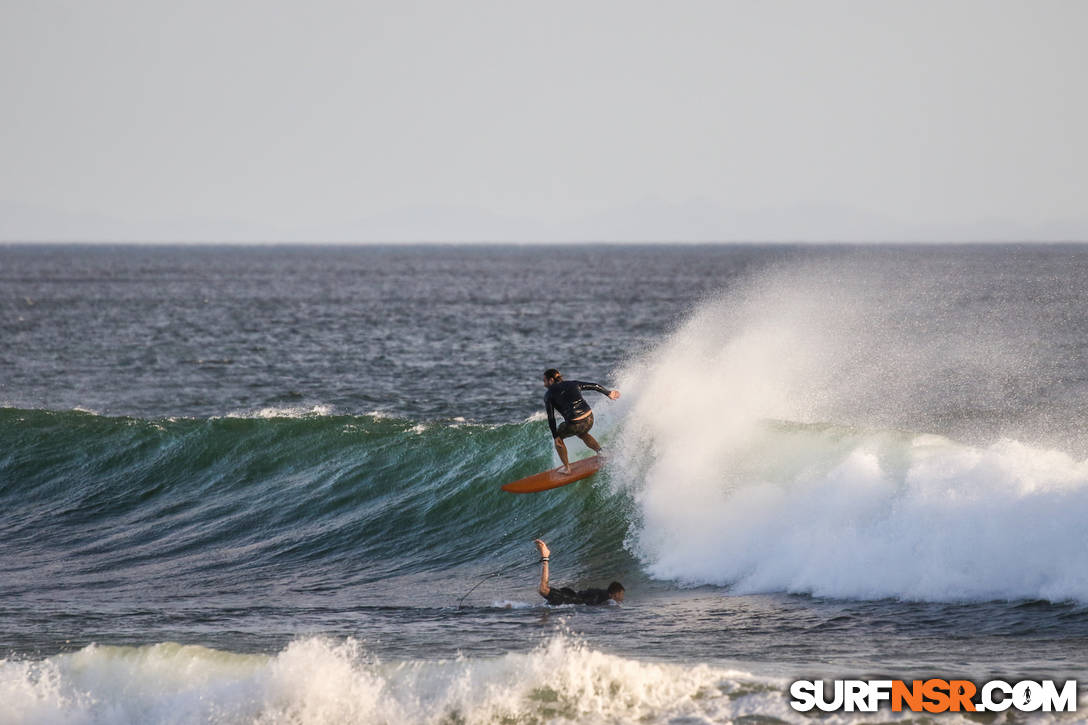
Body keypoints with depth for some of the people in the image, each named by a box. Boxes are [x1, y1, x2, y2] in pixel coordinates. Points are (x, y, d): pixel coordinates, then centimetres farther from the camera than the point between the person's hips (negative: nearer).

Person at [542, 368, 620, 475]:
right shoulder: (572, 384, 14)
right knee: (582, 434, 39)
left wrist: (555, 436, 3)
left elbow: (551, 418, -2)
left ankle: (566, 467, 27)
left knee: (558, 435, 26)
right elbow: (595, 386, 19)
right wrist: (609, 393, 34)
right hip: (589, 420, 5)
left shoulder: (549, 395, 3)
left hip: (574, 425, -5)